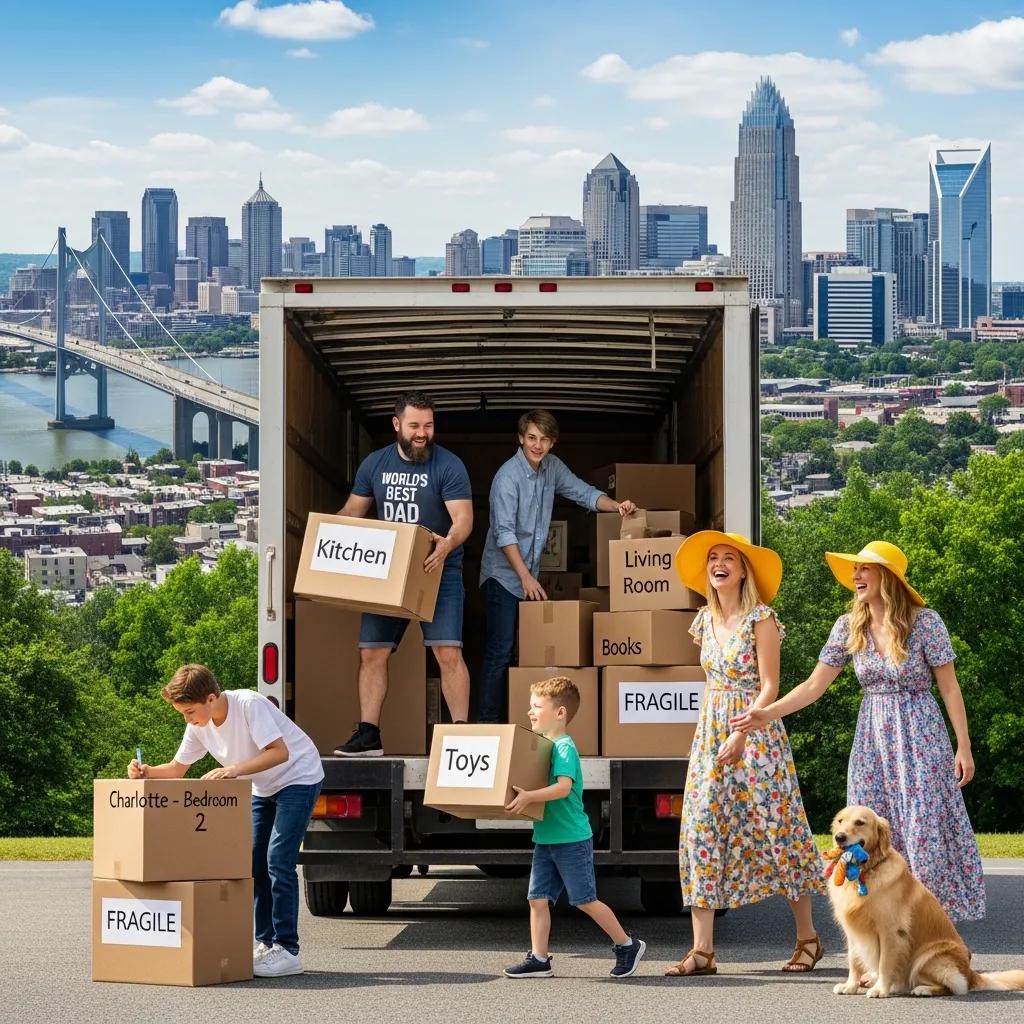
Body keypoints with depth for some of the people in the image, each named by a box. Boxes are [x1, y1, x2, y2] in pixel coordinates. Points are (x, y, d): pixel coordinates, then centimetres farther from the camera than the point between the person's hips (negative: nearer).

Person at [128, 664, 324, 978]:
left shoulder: (249, 705, -29)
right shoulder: (199, 726, -7)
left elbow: (279, 752, -35)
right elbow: (177, 769, 1)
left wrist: (234, 769, -43)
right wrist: (146, 772, -19)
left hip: (298, 778, -8)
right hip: (263, 788, 8)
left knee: (278, 859, -17)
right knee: (254, 863, 3)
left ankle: (287, 950, -15)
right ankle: (265, 944, 11)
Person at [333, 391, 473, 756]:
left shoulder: (449, 466, -8)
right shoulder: (375, 464, 6)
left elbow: (463, 517, -16)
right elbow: (353, 510, 14)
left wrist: (448, 542, -38)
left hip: (438, 571, -4)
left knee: (447, 652, -15)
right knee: (372, 653, 1)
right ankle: (368, 735, 7)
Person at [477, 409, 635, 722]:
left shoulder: (552, 467, 5)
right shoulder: (508, 476, -17)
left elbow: (584, 492, 11)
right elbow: (504, 532, -22)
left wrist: (616, 506, -9)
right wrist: (525, 576, -27)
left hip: (530, 576, 8)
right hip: (503, 575, -8)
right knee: (500, 650, -12)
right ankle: (487, 722, -11)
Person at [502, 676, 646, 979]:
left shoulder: (564, 747, -15)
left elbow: (564, 787, -29)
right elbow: (536, 783, 22)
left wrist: (529, 797, -37)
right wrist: (522, 798, 5)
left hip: (572, 840, -8)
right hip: (545, 839, 8)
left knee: (585, 900, 0)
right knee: (538, 898, 4)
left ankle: (628, 946, 14)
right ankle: (538, 959, 7)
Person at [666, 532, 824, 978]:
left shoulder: (760, 619, -9)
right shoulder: (705, 621, 10)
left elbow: (769, 686, -13)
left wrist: (740, 735, -20)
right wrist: (719, 733, 15)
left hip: (755, 730, -6)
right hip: (711, 731, 6)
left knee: (775, 828, -2)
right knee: (703, 828, -3)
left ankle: (807, 937, 12)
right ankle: (702, 950, -5)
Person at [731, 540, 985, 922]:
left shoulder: (924, 622, -10)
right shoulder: (849, 627, 1)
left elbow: (950, 688, -6)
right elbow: (814, 685, 2)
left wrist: (964, 747, -8)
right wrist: (768, 713, -9)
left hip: (920, 738, -4)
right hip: (872, 738, 4)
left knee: (926, 831, -5)